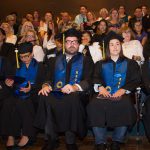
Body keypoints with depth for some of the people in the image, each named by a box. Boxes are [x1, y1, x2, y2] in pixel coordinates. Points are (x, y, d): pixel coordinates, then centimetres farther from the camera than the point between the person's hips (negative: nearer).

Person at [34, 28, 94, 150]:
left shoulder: (86, 61, 16)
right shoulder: (55, 60, 26)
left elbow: (88, 81, 1)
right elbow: (49, 78, 15)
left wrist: (75, 87, -21)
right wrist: (46, 85, -11)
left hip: (75, 95, -2)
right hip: (56, 94, 2)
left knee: (72, 98, -38)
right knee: (45, 98, -32)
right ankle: (52, 139, -17)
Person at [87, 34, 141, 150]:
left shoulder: (130, 64, 20)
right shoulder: (100, 64, 24)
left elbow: (135, 80, 7)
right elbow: (95, 78, 9)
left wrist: (122, 90, -12)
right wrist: (101, 87, -14)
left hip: (122, 94, -1)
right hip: (104, 94, 1)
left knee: (125, 105, -37)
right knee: (94, 105, -33)